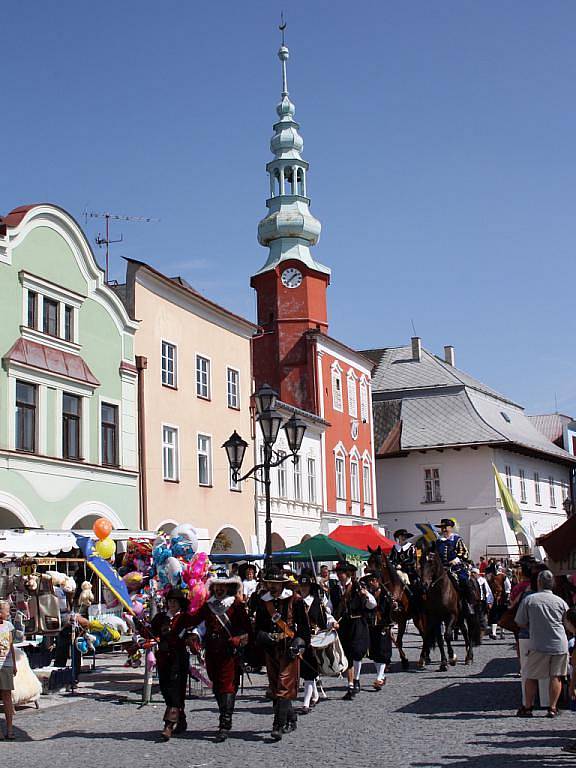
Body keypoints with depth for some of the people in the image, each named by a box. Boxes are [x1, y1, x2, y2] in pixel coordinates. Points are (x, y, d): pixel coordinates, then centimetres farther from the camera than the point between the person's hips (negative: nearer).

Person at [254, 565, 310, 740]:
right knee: (275, 687, 10)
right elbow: (258, 627, 14)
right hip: (271, 649, 5)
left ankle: (279, 726, -14)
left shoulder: (295, 600, -2)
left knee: (284, 687, -12)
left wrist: (299, 642, -10)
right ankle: (291, 719, 27)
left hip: (289, 649, -5)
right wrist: (263, 636, -6)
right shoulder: (263, 602, 9)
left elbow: (304, 626, 2)